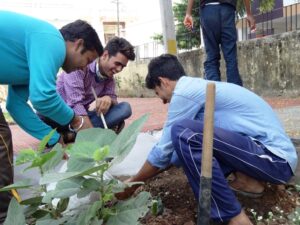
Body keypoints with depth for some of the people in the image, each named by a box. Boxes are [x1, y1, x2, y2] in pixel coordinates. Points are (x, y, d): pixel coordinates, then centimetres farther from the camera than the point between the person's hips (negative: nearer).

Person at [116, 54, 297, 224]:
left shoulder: (184, 91, -14)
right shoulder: (198, 87, 15)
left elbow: (164, 151, -8)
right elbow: (179, 149, 21)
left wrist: (132, 184, 7)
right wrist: (146, 177, 25)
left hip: (276, 159, -10)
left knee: (183, 132, -25)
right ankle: (248, 180, 9)